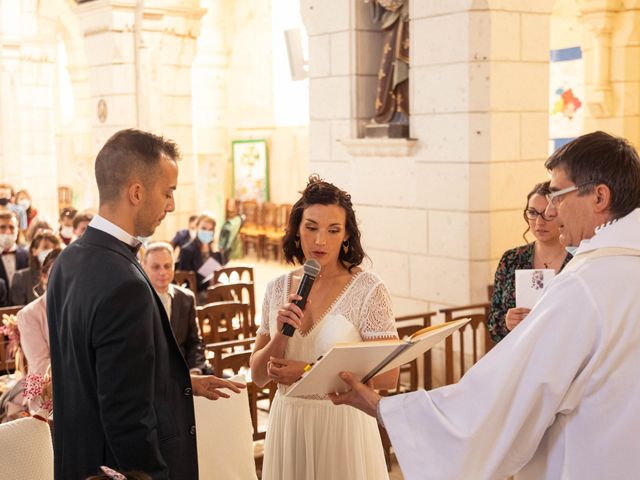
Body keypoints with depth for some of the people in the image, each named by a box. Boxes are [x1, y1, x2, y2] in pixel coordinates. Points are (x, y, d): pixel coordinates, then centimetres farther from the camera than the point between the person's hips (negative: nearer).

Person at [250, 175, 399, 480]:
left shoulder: (368, 289, -11)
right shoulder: (277, 289, 2)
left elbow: (388, 376, -14)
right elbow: (258, 375, 4)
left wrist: (310, 372, -17)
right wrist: (281, 336, -15)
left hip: (343, 424, -3)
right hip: (288, 427, 4)